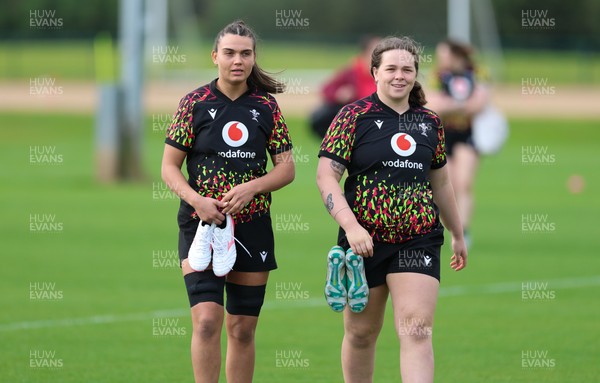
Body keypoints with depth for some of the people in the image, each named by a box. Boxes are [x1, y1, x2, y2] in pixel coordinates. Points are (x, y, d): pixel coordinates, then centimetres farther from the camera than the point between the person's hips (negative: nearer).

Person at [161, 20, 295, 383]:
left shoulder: (266, 107, 4)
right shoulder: (196, 103, -1)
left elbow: (287, 168, 6)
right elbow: (169, 166, 0)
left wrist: (252, 187, -13)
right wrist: (197, 200, -18)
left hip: (252, 227, 2)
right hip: (202, 226, -2)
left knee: (242, 329, 6)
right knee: (207, 319, -17)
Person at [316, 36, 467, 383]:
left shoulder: (430, 123, 10)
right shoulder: (355, 116, -3)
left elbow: (441, 183, 23)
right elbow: (326, 176, -9)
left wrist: (458, 235, 28)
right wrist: (351, 226, -21)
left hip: (419, 240, 2)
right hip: (365, 240, -2)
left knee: (417, 331, -12)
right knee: (361, 332, 8)